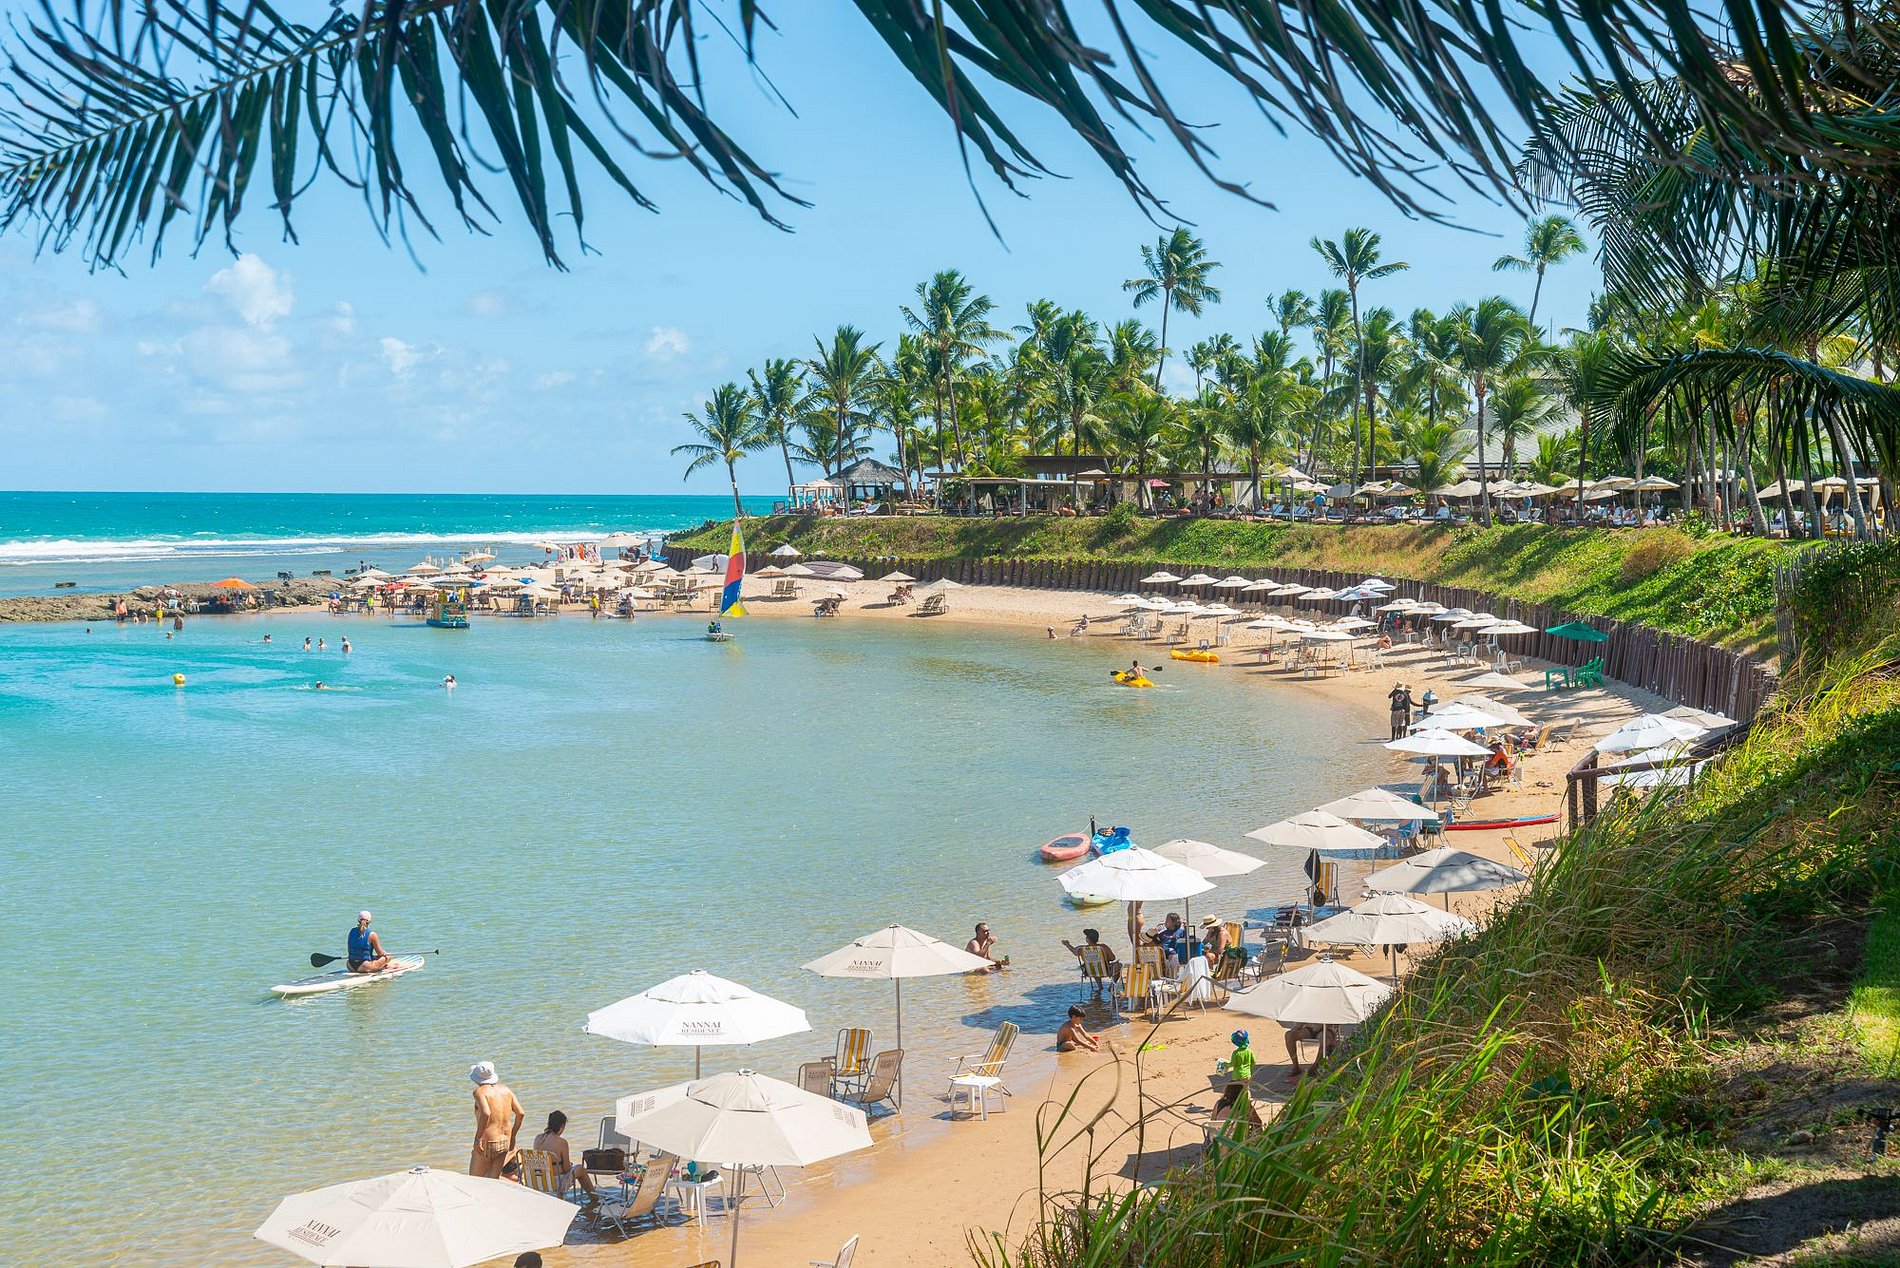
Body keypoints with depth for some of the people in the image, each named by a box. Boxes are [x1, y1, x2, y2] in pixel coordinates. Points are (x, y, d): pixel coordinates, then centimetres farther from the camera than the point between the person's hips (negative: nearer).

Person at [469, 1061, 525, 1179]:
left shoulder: (480, 1091, -11)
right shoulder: (505, 1089, 7)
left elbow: (486, 1113, -28)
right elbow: (521, 1113, 7)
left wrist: (477, 1139, -22)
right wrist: (512, 1136, 18)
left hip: (488, 1143, -6)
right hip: (505, 1142, 6)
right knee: (492, 1180, 13)